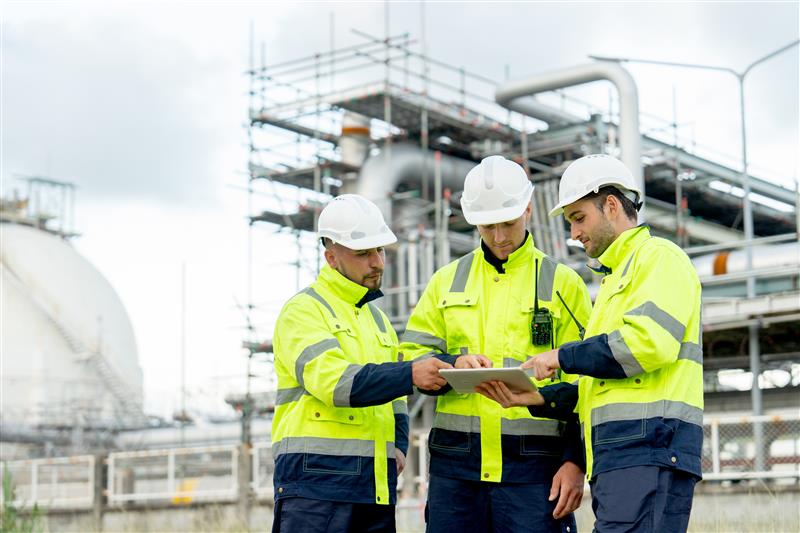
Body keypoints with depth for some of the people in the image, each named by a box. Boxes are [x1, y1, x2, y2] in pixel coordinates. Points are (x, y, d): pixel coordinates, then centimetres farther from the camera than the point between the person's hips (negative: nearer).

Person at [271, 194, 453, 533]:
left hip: (376, 486, 8)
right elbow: (333, 380, -19)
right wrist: (411, 374, -28)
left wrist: (398, 446, 10)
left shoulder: (377, 318, 23)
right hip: (316, 480, -8)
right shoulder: (304, 310, -3)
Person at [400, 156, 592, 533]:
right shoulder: (447, 281, 16)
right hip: (455, 462, 3)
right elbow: (411, 356, 11)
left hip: (533, 463, -3)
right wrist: (453, 364, -11)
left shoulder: (562, 283, 8)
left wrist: (576, 461, -5)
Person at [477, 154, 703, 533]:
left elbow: (649, 341, -17)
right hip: (616, 458, 10)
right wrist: (537, 398, 13)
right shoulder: (616, 277, 31)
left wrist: (563, 356, -6)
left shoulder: (659, 256, 1)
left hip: (649, 445, -10)